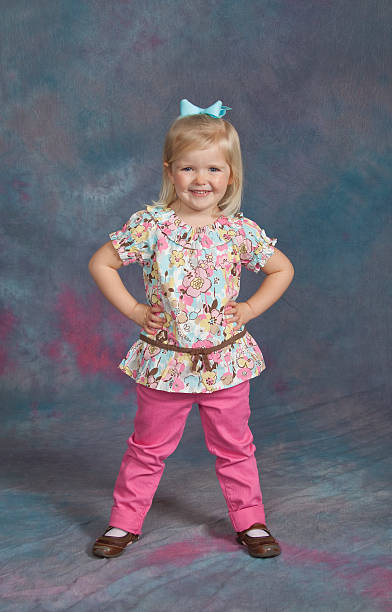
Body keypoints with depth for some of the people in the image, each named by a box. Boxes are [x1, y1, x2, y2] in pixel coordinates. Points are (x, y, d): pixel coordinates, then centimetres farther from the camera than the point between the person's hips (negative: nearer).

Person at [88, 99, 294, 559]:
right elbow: (100, 264, -1)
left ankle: (250, 521, 32)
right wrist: (134, 310, -6)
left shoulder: (240, 231, -5)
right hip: (164, 361, -1)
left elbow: (282, 269, 9)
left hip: (225, 361, 1)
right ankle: (124, 521, 30)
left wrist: (249, 309, -2)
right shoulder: (150, 225, -9)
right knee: (148, 448, 13)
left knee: (234, 446, 15)